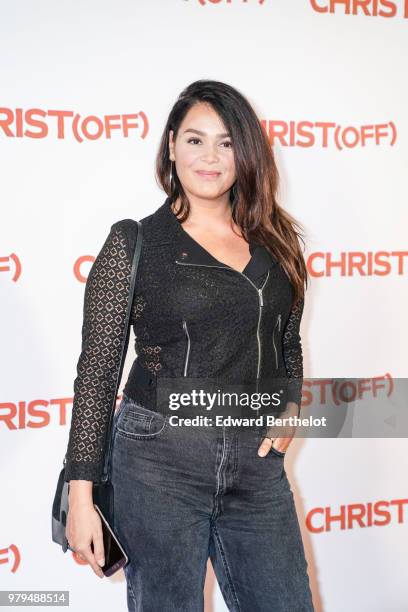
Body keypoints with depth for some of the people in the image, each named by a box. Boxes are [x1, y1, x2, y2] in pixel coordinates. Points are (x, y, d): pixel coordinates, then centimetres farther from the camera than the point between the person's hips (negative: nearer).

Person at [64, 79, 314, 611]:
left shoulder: (274, 241, 8)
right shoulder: (134, 243, -5)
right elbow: (97, 370, -6)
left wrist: (290, 405, 1)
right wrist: (81, 490, -9)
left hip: (257, 461, 4)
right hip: (161, 458, -4)